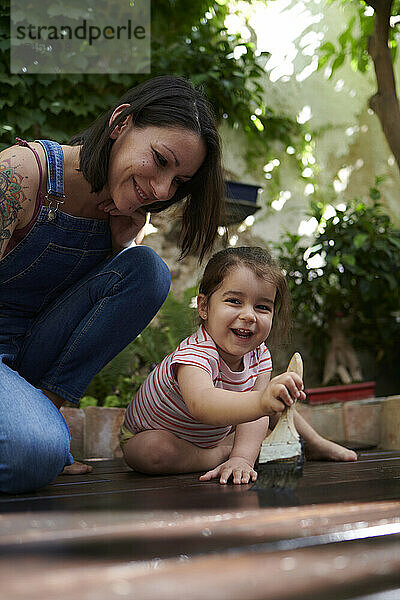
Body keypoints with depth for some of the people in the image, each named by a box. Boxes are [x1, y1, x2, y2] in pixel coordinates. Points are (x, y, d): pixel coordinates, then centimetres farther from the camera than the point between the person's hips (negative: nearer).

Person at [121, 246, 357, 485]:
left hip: (216, 434, 6)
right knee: (152, 452, -37)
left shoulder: (259, 355, -18)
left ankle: (316, 445, 23)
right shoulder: (194, 354, -41)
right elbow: (201, 404, -62)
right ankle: (222, 454, -17)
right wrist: (261, 402, -78)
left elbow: (255, 413, -24)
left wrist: (241, 458, -43)